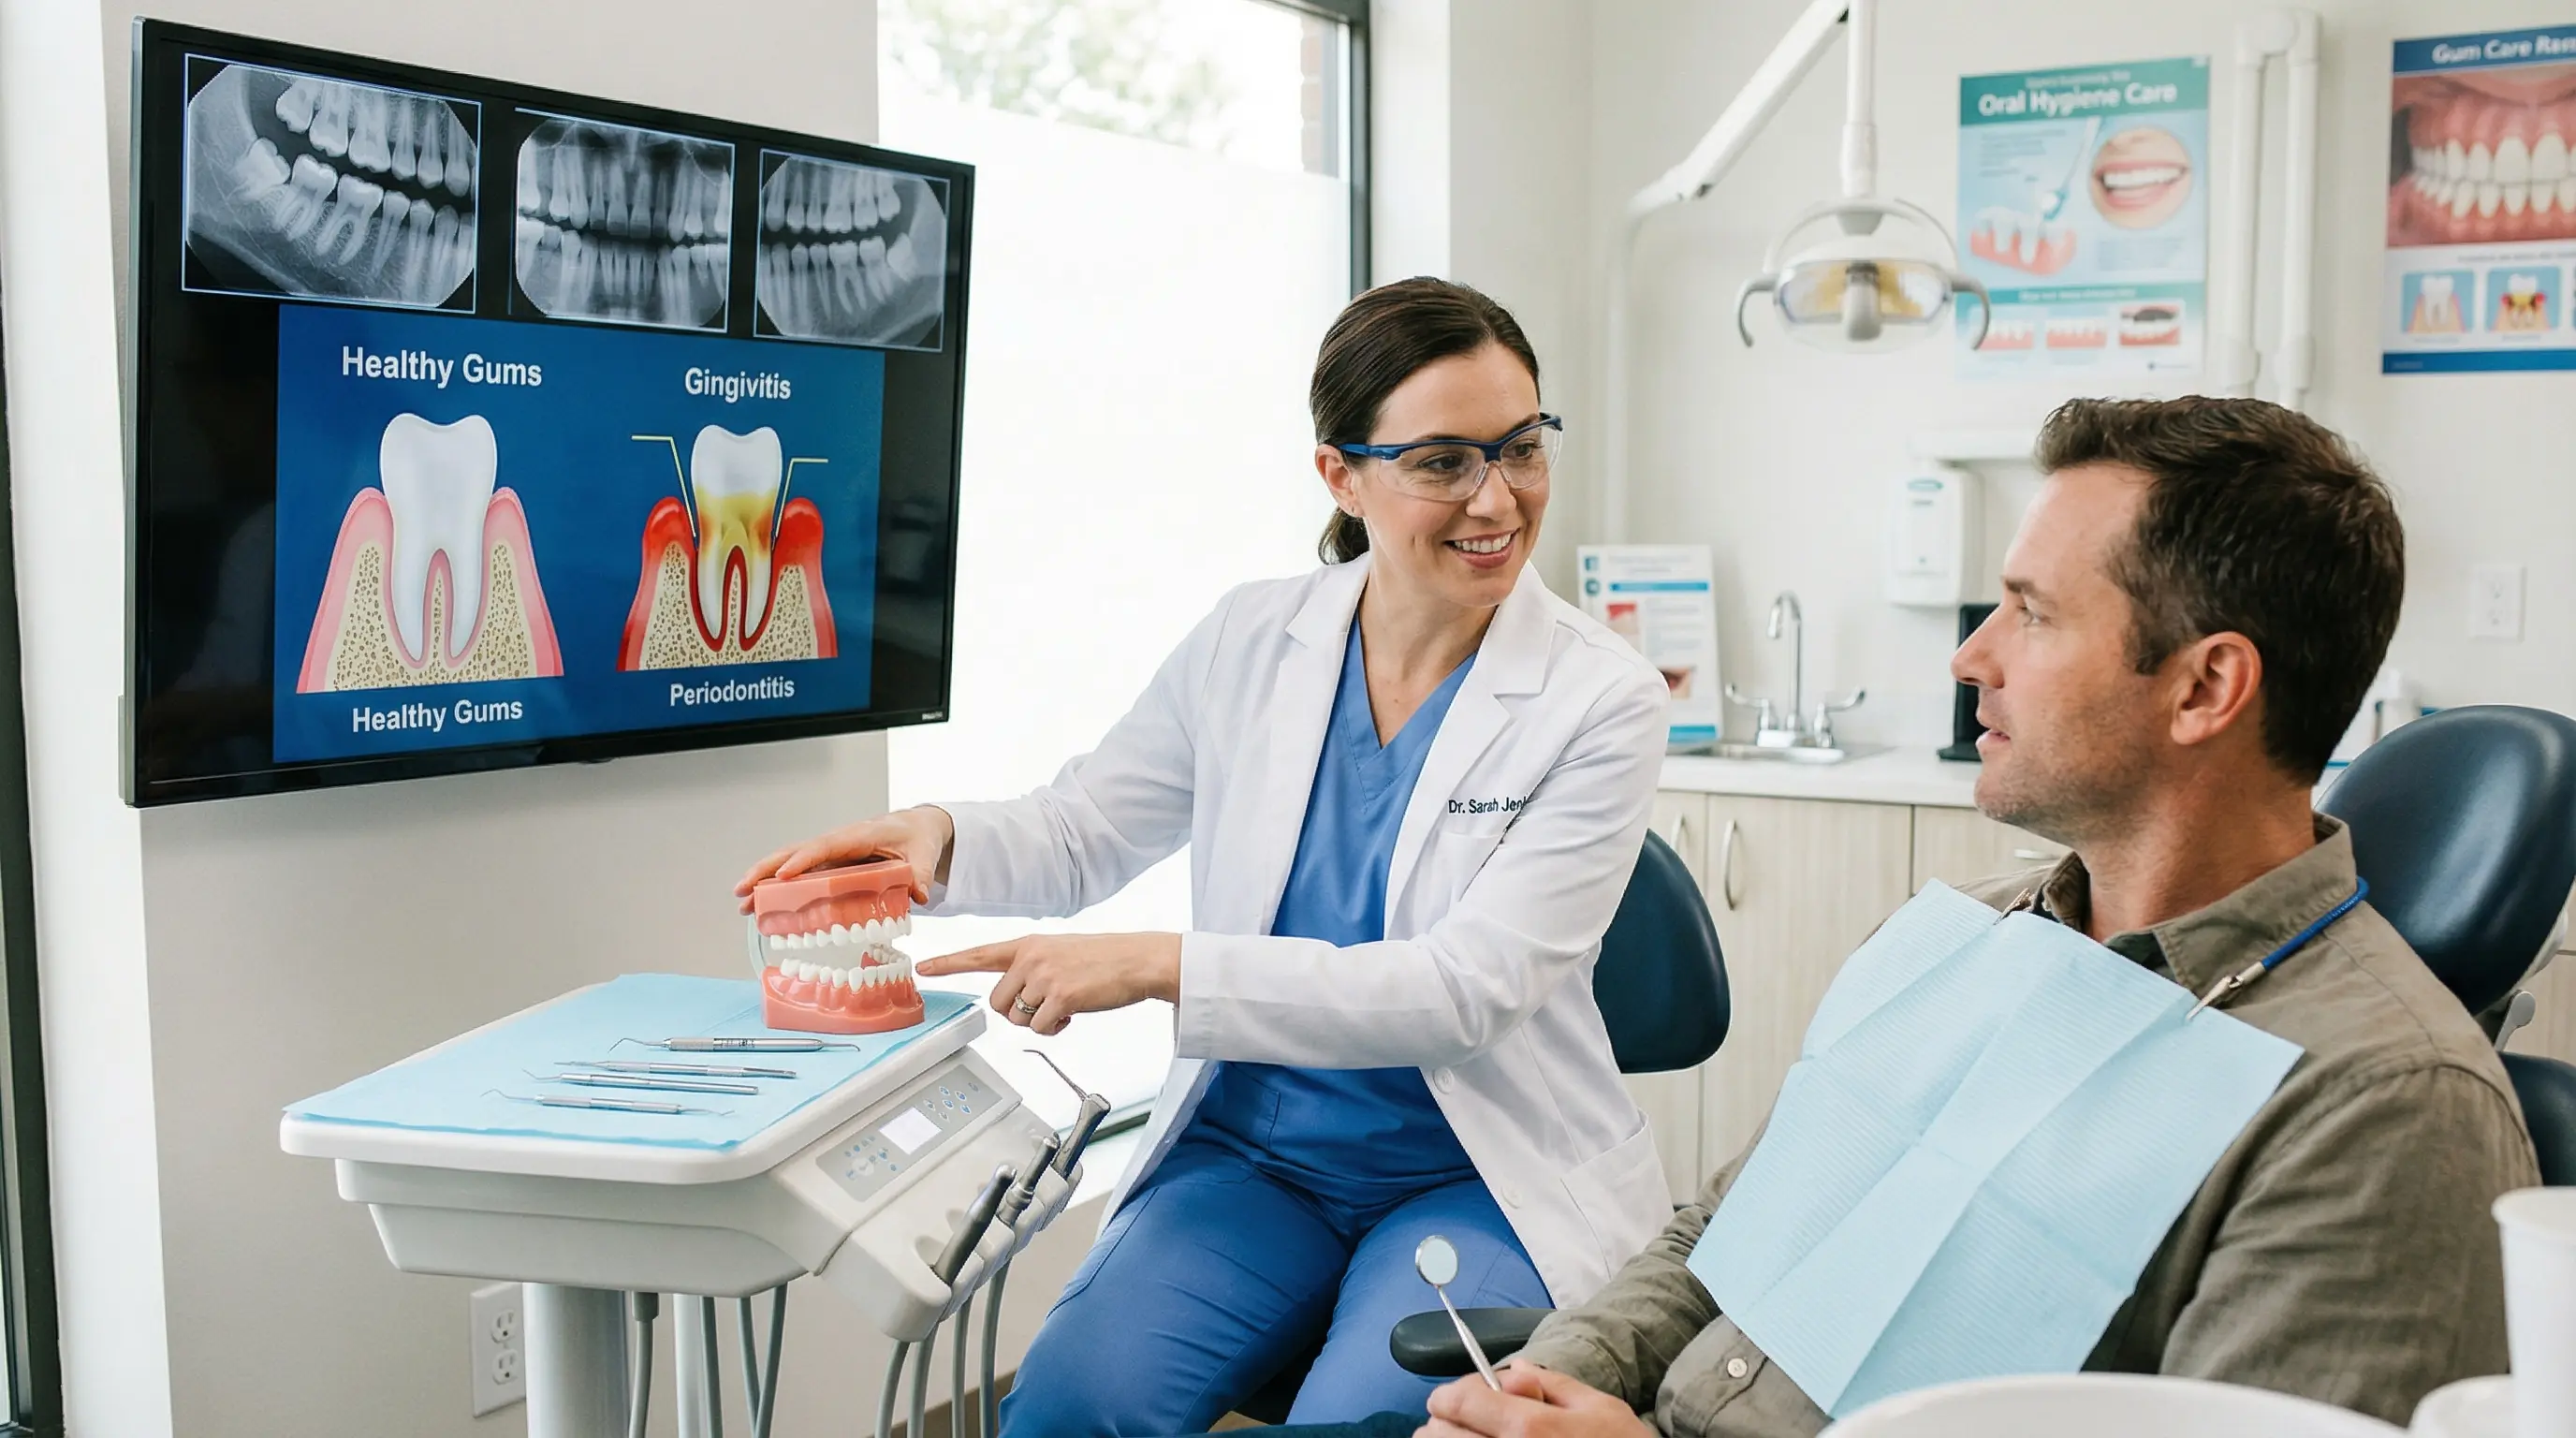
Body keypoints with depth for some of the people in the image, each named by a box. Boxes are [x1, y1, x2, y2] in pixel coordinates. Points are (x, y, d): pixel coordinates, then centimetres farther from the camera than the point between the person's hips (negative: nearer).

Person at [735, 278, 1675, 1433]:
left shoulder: (1602, 703, -9)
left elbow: (1465, 989, -18)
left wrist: (1161, 967, -26)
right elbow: (1081, 834, 12)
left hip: (1486, 1178, -1)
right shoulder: (1251, 643, 1)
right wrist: (942, 840, -12)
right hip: (1253, 1152, 2)